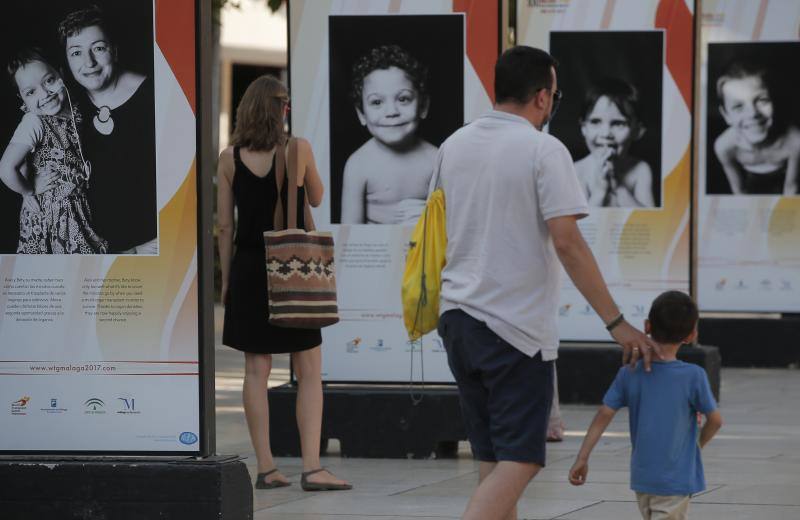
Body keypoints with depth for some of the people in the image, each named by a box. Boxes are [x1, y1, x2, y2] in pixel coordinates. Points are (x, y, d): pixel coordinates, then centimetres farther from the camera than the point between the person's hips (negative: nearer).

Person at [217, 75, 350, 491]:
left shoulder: (230, 158, 0)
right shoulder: (299, 149, -5)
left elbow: (224, 226, 2)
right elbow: (316, 199, 12)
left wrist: (226, 279, 9)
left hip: (248, 269, 2)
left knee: (256, 370, 6)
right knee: (309, 372, 2)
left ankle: (266, 468, 6)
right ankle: (312, 468, -5)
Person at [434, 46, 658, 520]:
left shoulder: (454, 146, 10)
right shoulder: (544, 150, -10)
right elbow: (566, 241, -16)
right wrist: (616, 322, -14)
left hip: (458, 316, 7)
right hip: (516, 327, -7)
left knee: (493, 462, 14)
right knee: (519, 462, -7)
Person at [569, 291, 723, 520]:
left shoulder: (629, 373, -3)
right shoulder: (693, 376, -12)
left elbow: (604, 415, -3)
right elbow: (715, 420, -3)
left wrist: (582, 459, 2)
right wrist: (699, 443, 18)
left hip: (641, 476, 5)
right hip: (675, 480, -5)